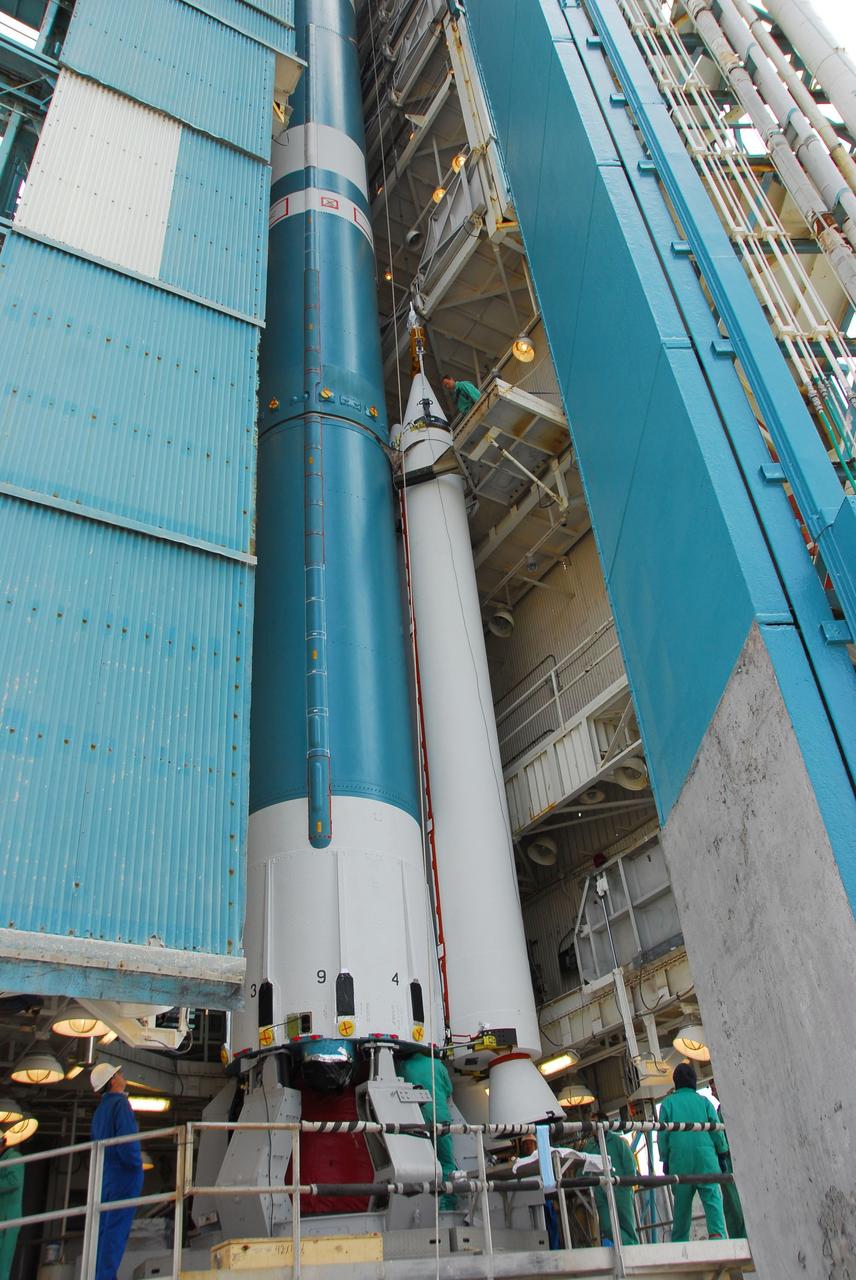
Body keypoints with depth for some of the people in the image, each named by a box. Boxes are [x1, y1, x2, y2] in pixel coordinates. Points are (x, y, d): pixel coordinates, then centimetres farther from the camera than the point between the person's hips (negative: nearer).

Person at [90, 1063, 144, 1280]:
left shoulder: (100, 1109, 16)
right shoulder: (120, 1103, -12)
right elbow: (127, 1138, -21)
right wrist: (136, 1164, -8)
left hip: (105, 1177, 9)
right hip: (124, 1173, -9)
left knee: (104, 1227, 10)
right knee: (117, 1228, -8)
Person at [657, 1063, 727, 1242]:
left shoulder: (668, 1103, 5)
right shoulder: (704, 1101, 6)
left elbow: (662, 1134, 4)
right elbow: (717, 1129, 5)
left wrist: (665, 1160, 10)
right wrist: (722, 1154, 14)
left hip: (679, 1161, 1)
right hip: (705, 1159, -1)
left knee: (682, 1203, 8)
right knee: (712, 1198, -4)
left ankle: (679, 1242, 9)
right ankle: (717, 1233, -23)